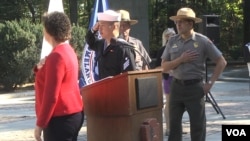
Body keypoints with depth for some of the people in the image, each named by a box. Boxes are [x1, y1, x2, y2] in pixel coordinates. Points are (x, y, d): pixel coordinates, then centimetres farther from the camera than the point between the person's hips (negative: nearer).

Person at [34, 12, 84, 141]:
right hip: (73, 114, 10)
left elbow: (51, 96, -21)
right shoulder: (68, 51, 12)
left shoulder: (56, 56, -18)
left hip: (61, 118, -10)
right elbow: (48, 80, 22)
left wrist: (40, 124, -17)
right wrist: (40, 68, 2)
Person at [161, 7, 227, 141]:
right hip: (176, 86, 3)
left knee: (197, 125, 1)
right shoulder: (172, 41, 4)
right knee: (174, 123, 8)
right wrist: (181, 59, -12)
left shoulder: (202, 41, -5)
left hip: (195, 87, -3)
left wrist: (210, 82, -6)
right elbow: (164, 67, 3)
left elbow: (221, 62, -1)